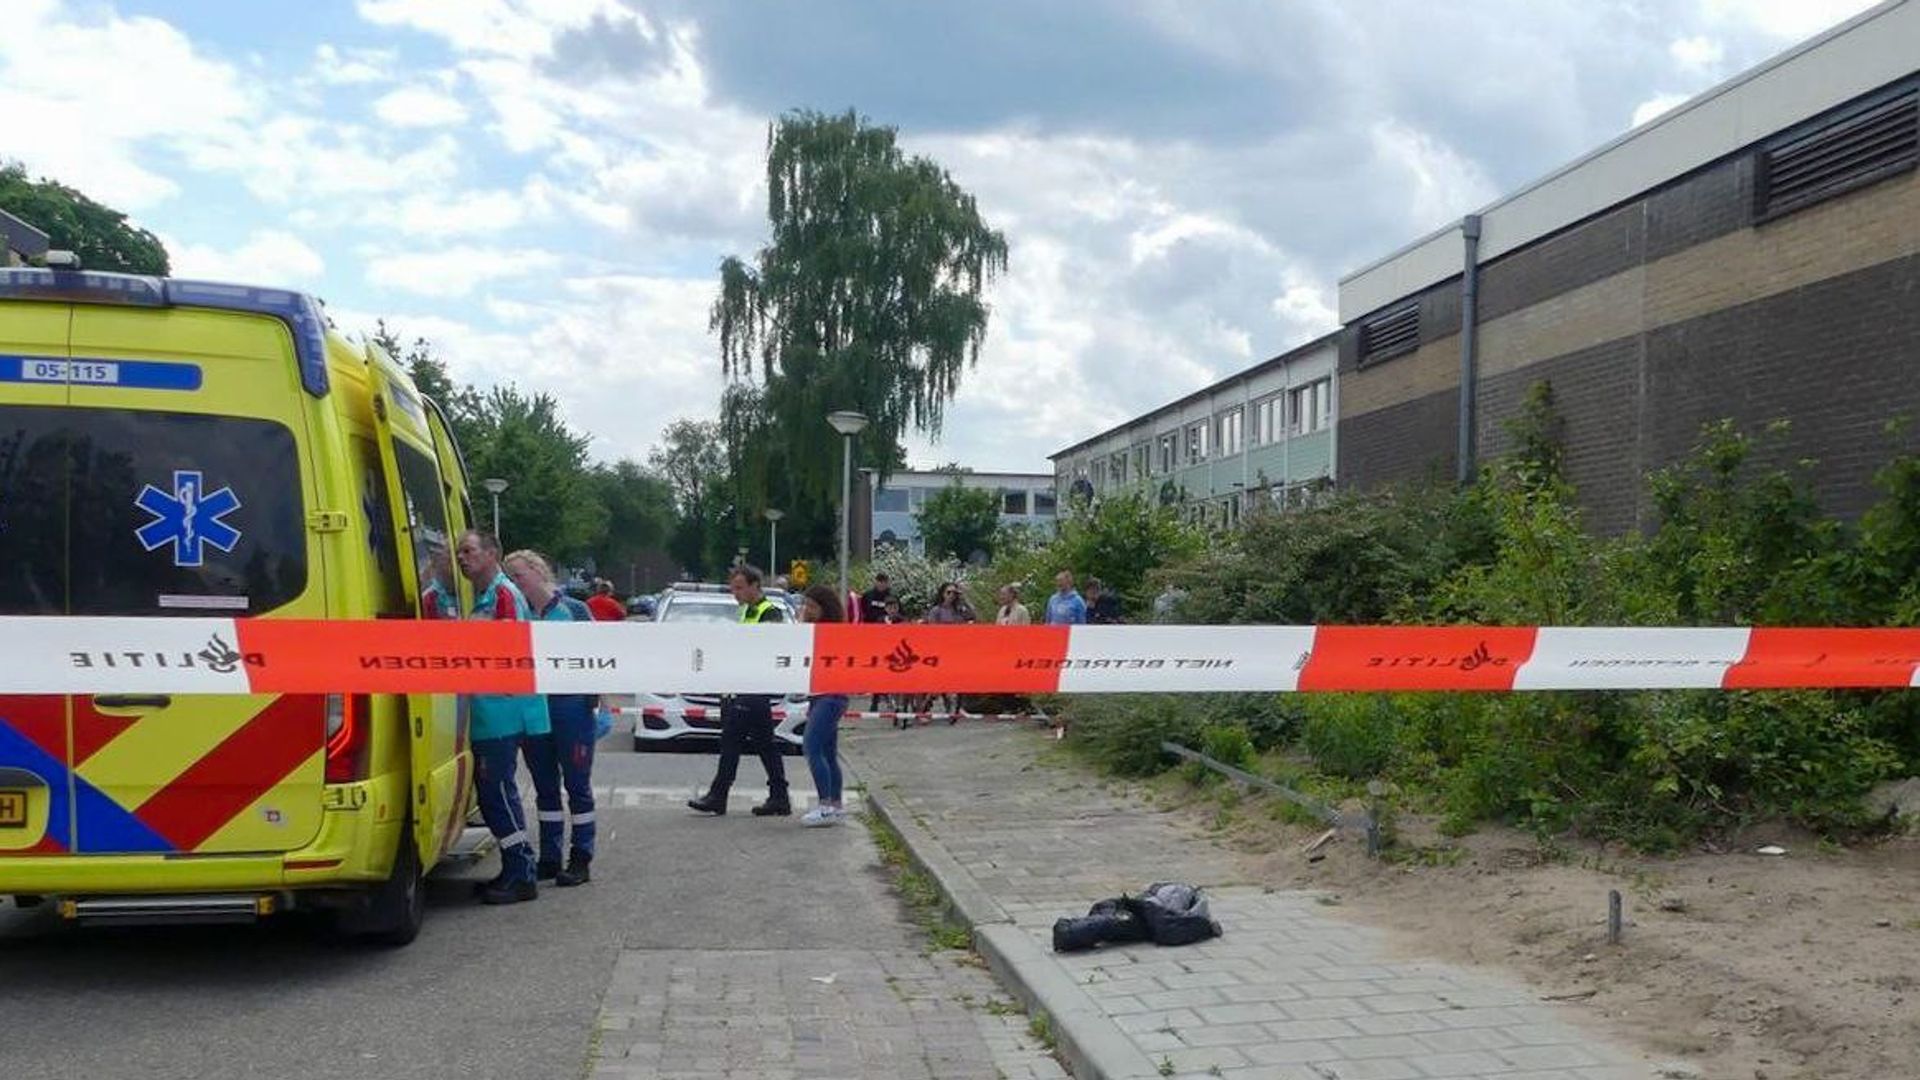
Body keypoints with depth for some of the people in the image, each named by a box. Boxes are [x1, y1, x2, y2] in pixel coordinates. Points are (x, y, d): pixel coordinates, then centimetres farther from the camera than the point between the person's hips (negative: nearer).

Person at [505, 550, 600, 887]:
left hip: (570, 705, -4)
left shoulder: (575, 610, 0)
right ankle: (549, 858, 20)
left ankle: (581, 859, 8)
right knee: (545, 786, 12)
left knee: (577, 784, 1)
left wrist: (596, 699, -5)